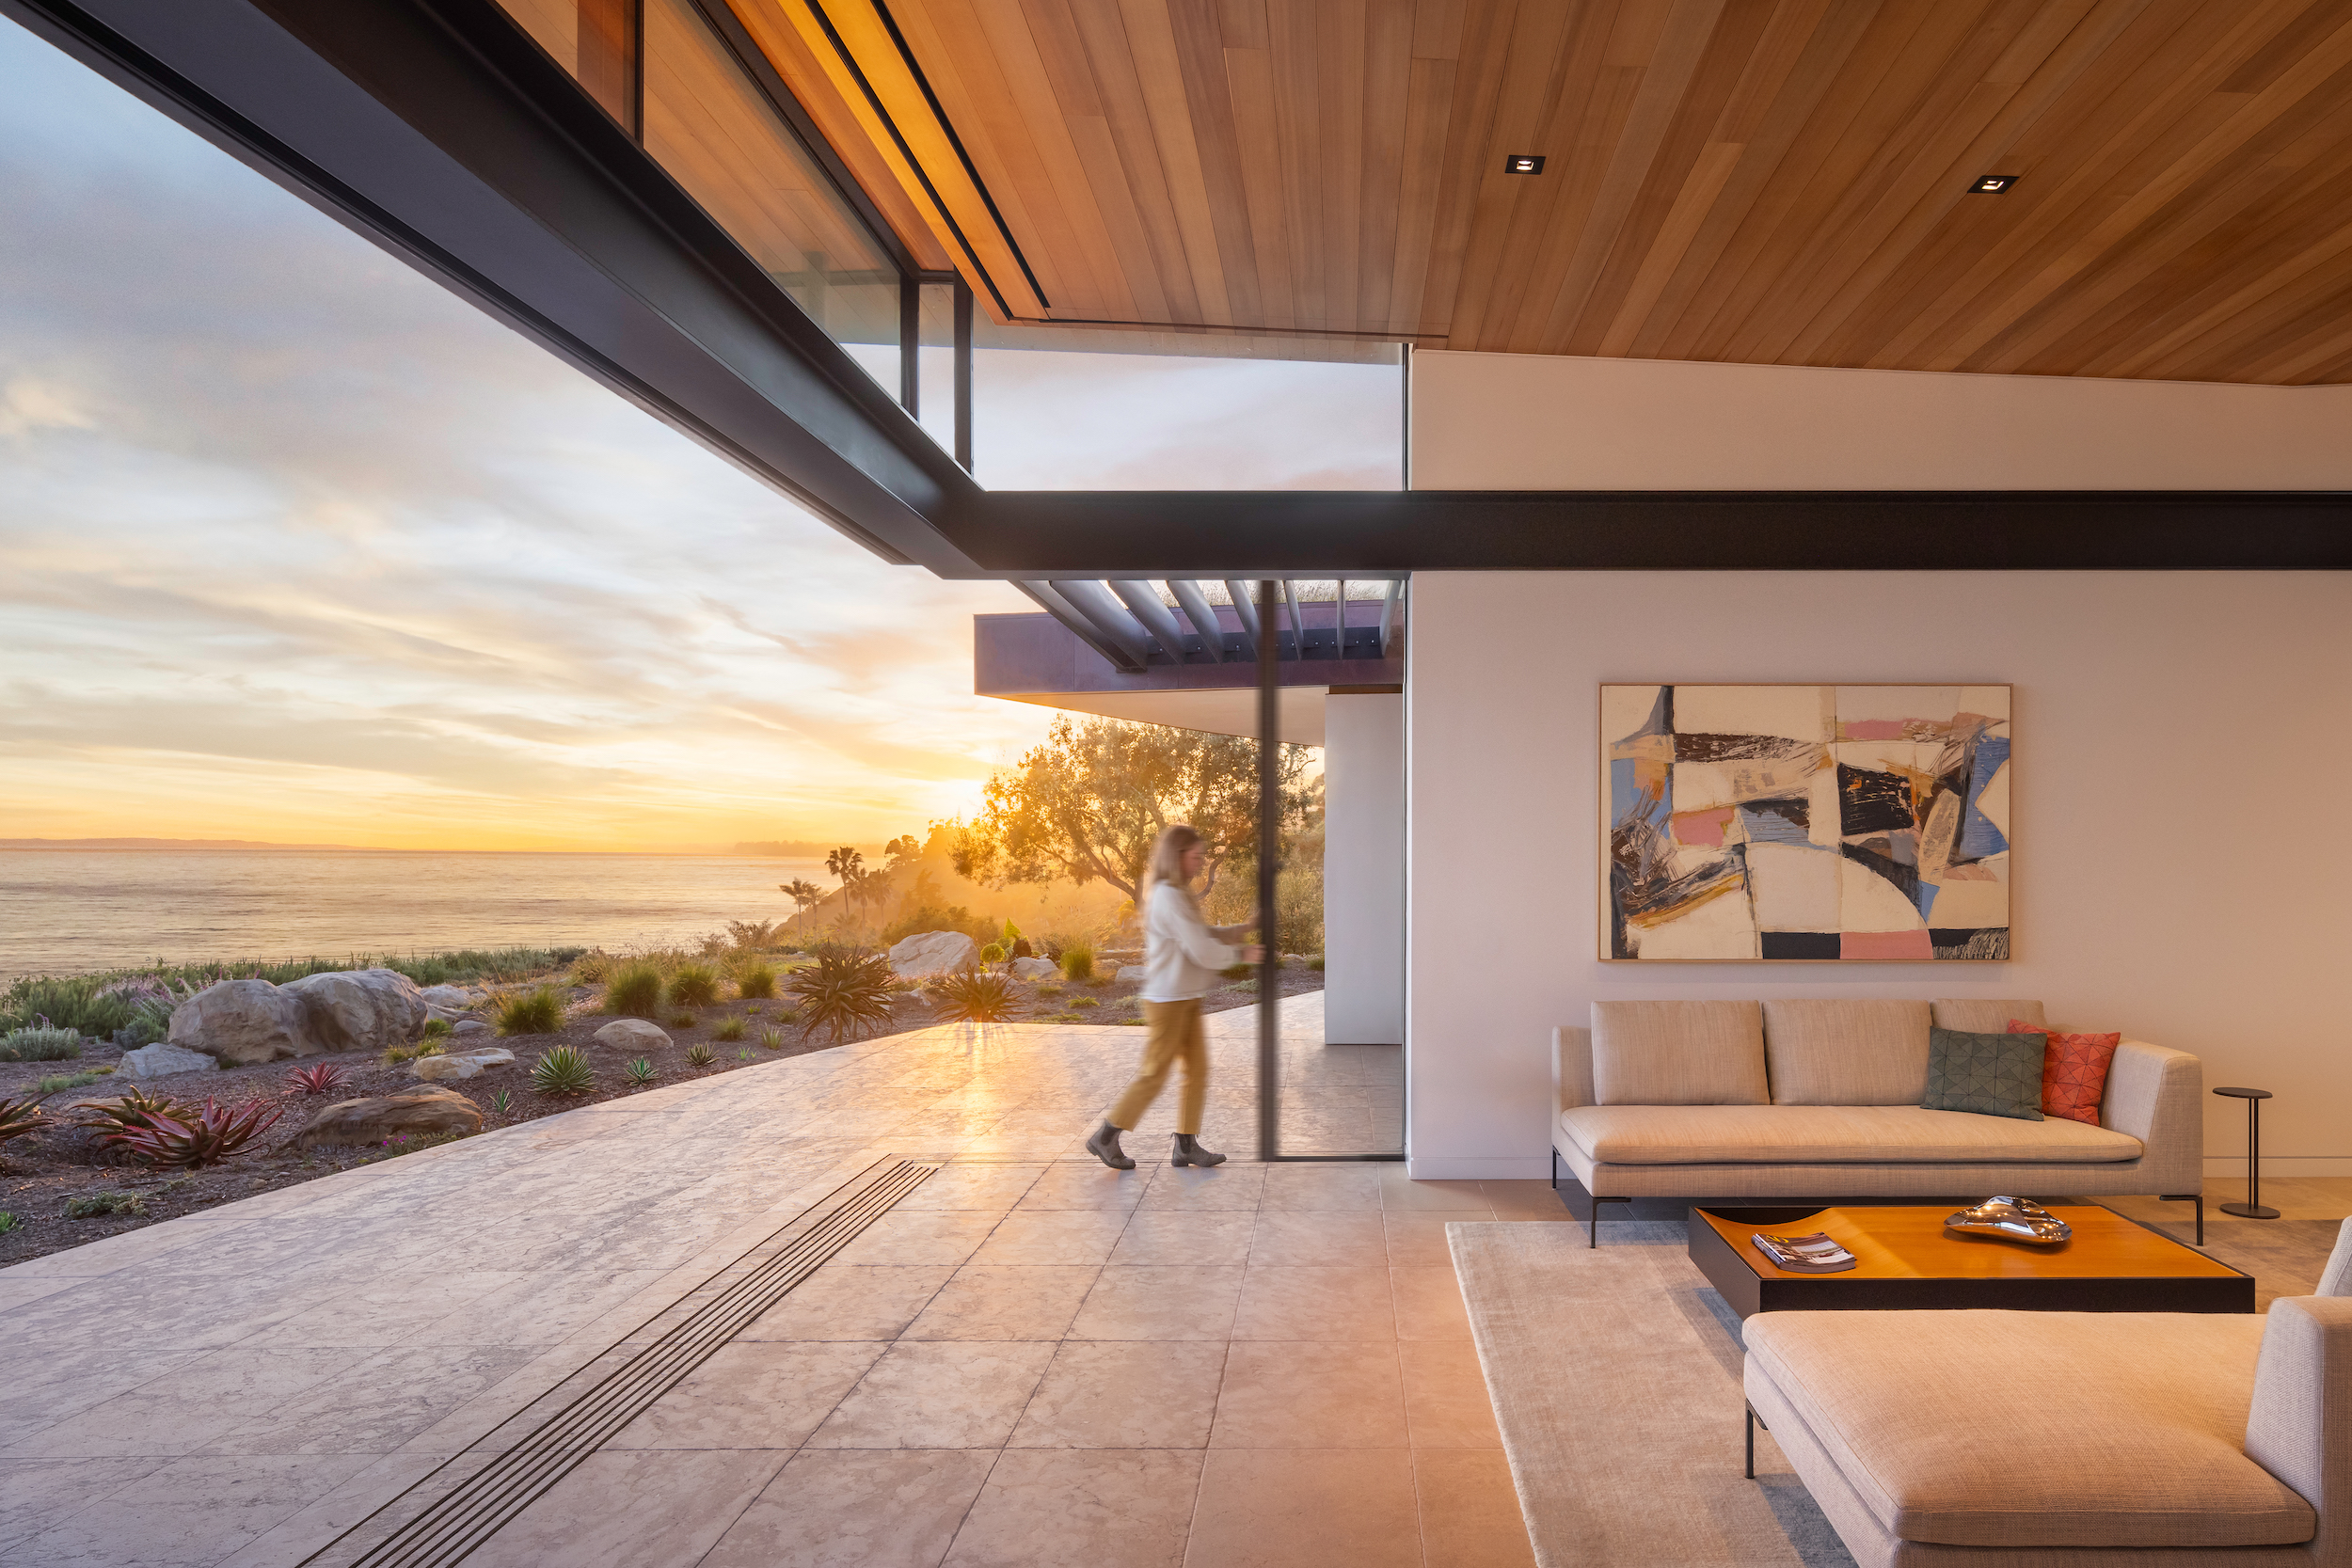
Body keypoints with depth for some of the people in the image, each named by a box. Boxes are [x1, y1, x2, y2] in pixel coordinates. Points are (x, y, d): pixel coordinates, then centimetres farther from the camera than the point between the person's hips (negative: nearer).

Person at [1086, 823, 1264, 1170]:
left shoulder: (1176, 894, 13)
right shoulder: (1169, 897, -19)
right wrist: (1241, 954, -9)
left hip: (1186, 998, 10)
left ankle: (1186, 1144, 16)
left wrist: (1244, 929, 8)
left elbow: (1204, 934, 17)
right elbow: (1202, 950, -21)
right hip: (1168, 1000, -10)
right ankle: (1105, 1137, 10)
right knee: (1155, 1073, -1)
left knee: (1198, 1068, 9)